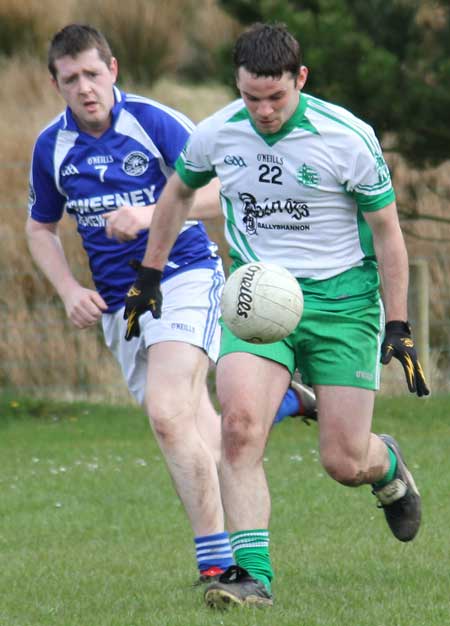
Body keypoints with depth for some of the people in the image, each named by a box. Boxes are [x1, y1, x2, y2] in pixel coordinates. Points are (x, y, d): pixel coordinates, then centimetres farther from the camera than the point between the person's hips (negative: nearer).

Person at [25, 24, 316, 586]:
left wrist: (151, 213, -26)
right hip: (118, 303, 5)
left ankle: (215, 558, -23)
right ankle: (280, 401, 38)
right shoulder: (51, 148, 3)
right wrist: (69, 291, 1)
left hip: (184, 277, -5)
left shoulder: (155, 122, -11)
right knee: (197, 442, 7)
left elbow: (220, 189, -12)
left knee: (167, 412, -26)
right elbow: (40, 228, 17)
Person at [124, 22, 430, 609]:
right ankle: (252, 573, -18)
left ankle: (388, 467, 36)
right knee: (240, 421, -23)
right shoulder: (217, 134, -4)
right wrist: (149, 275, 19)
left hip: (341, 298, -2)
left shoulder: (349, 137, -14)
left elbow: (386, 231, -4)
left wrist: (397, 327, -6)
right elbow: (178, 192, 18)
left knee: (344, 462, -3)